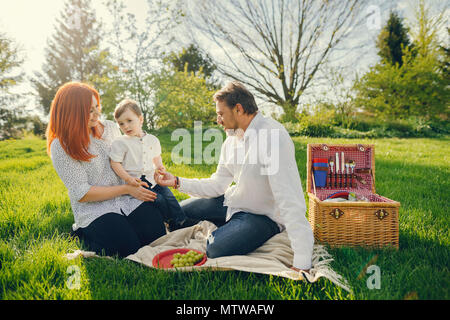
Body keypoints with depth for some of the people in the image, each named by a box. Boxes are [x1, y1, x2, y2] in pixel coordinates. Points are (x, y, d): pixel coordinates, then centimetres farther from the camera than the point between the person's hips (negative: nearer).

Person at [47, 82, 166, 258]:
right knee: (130, 248, -21)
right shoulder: (61, 147, -10)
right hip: (95, 210, -3)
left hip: (129, 202, 4)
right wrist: (127, 189, -16)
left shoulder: (110, 127, 6)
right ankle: (84, 232, 6)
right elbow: (82, 194, -14)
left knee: (157, 235, -18)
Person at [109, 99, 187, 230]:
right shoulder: (119, 143, -6)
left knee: (169, 195, -6)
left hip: (153, 179, 5)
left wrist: (159, 167, 2)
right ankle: (172, 223, -1)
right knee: (158, 199, -19)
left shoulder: (152, 139, 7)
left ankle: (182, 225, 4)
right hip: (135, 183, -4)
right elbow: (115, 163, -7)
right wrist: (128, 178, -17)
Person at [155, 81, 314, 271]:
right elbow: (218, 185, 8)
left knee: (216, 249, -29)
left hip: (263, 215, -8)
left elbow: (290, 200, -33)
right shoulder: (232, 138, 1)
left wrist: (302, 263, -34)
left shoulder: (272, 136, -28)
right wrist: (177, 182, 1)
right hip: (234, 201, 8)